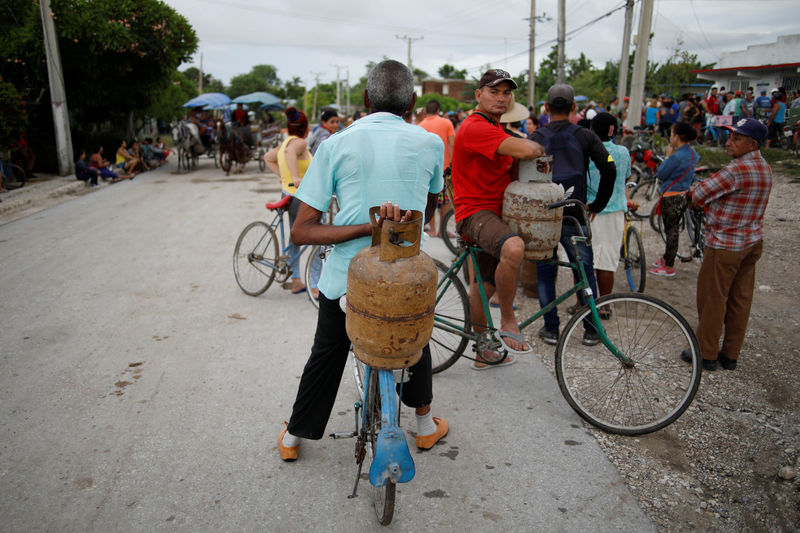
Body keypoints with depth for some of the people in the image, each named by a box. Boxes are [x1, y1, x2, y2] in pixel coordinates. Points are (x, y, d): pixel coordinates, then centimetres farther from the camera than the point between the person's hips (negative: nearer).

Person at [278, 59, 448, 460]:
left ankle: (293, 438, 37)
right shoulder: (430, 144, -4)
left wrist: (367, 226, -19)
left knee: (327, 354, 21)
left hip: (346, 277, 0)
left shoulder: (335, 146, -7)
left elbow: (301, 231, -13)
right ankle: (425, 425, 44)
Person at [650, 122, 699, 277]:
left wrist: (668, 156, -4)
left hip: (672, 198, -9)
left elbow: (661, 174, -14)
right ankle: (666, 258, 36)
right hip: (684, 196, 9)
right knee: (673, 229, 21)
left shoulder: (676, 156, -23)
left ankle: (669, 267, 9)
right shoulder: (692, 153, 6)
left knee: (671, 231, 0)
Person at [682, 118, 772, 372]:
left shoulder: (736, 170, -23)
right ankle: (731, 355, 23)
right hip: (754, 242, 9)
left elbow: (698, 196, -19)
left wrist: (707, 203, 2)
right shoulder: (765, 168, 7)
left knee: (712, 300, 3)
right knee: (740, 300, 13)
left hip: (725, 246, -9)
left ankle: (706, 354, 12)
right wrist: (714, 204, 3)